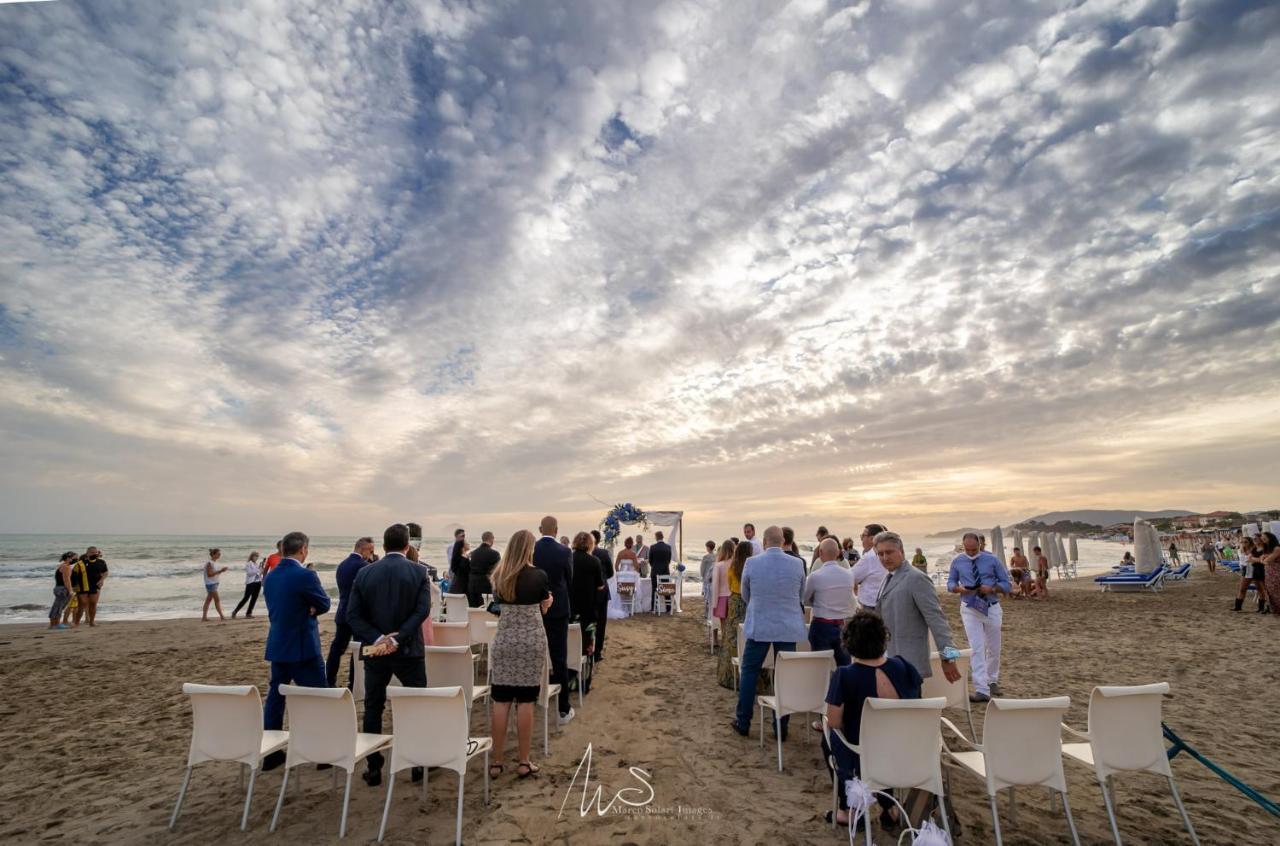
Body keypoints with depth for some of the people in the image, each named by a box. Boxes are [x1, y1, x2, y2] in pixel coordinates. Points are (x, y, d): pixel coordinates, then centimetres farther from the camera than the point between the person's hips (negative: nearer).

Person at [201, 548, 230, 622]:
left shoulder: (214, 563, 12)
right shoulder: (209, 563, -15)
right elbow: (209, 574, -20)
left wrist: (221, 570, 1)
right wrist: (220, 571, -23)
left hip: (214, 583, 9)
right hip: (210, 584, -9)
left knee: (208, 600, 10)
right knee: (217, 600, -6)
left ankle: (204, 617, 13)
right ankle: (221, 616, -2)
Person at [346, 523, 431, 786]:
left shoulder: (364, 573, -1)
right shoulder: (418, 571, -8)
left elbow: (353, 615, -5)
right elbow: (422, 610, -17)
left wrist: (377, 639, -11)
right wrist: (397, 638, -16)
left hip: (375, 652, 2)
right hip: (409, 650, -2)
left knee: (373, 710, 16)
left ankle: (374, 768, 21)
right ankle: (419, 764, 20)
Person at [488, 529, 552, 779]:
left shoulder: (499, 576, 2)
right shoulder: (539, 575, -7)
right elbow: (545, 608, 6)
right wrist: (548, 600, 27)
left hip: (504, 640, 3)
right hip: (532, 640, -2)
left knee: (501, 701, 7)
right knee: (525, 701, 4)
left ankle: (497, 761, 15)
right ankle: (523, 762, 13)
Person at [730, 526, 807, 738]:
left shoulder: (751, 563, -9)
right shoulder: (797, 564, -7)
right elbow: (801, 595, 10)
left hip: (758, 627, -1)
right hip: (789, 627, 1)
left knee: (749, 672, 12)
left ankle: (743, 723, 20)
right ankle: (781, 727, 19)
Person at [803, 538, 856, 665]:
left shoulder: (815, 576, -15)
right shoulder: (849, 574, -4)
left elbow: (805, 600, 0)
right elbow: (850, 599, 9)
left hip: (822, 626, -4)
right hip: (844, 626, 4)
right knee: (844, 664, 13)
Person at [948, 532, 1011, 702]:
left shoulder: (992, 560, -6)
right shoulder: (957, 561, -3)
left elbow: (1007, 584, -1)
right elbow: (950, 583, 5)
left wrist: (992, 588, -21)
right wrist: (959, 588, -18)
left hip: (992, 608, 1)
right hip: (970, 609, -1)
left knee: (993, 648, 15)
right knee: (976, 649, -8)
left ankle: (992, 681, 37)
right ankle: (981, 690, -8)